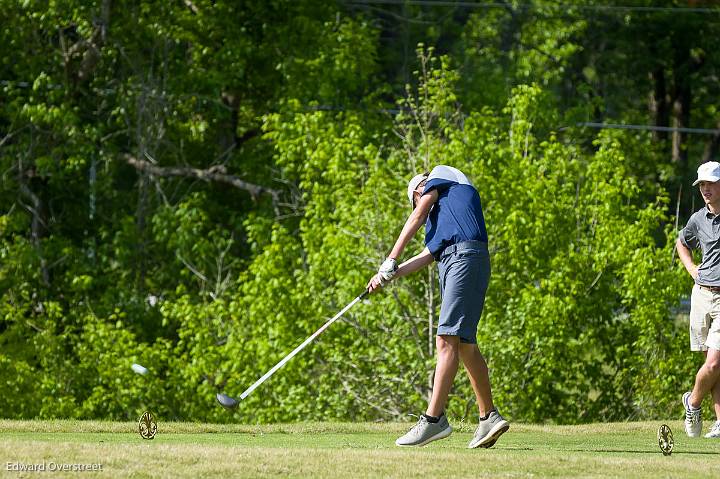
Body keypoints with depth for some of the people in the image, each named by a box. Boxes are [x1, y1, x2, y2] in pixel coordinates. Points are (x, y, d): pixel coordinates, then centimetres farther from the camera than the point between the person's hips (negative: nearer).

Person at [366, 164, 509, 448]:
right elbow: (427, 255, 24)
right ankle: (489, 417, 10)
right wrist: (389, 276, 17)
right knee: (465, 344, 8)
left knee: (447, 340, -15)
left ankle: (434, 418, -22)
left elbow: (416, 218, 6)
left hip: (465, 256, -9)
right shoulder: (440, 211, 34)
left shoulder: (441, 175, 14)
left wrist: (390, 260, 7)